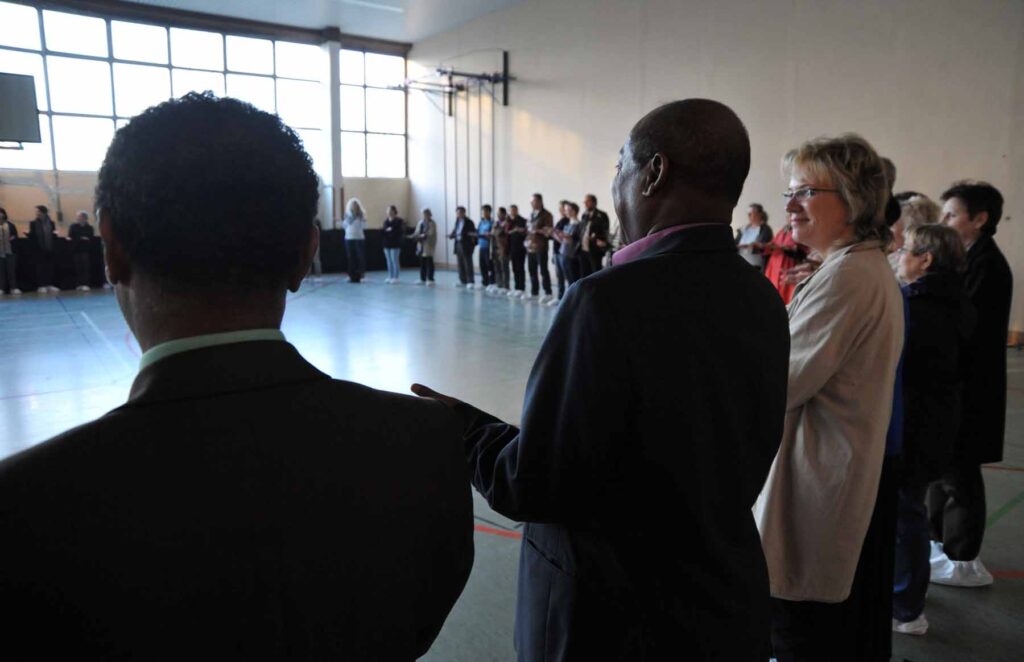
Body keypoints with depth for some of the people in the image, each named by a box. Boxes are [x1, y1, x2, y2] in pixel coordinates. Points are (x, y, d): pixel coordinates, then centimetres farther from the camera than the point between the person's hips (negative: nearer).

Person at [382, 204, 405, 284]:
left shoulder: (399, 221, -7)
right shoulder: (386, 221, 12)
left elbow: (400, 232, -13)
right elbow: (383, 232, 13)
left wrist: (392, 231, -18)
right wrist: (386, 231, -8)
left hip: (395, 244, -6)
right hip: (387, 244, 6)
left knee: (394, 261, -5)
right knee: (389, 262, 10)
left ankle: (396, 277, 2)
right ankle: (390, 277, 17)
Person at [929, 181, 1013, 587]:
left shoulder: (988, 265, -17)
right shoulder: (971, 259, 11)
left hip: (967, 391, -9)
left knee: (959, 475, 2)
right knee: (944, 467, 18)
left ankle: (962, 560, 16)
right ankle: (941, 540, 32)